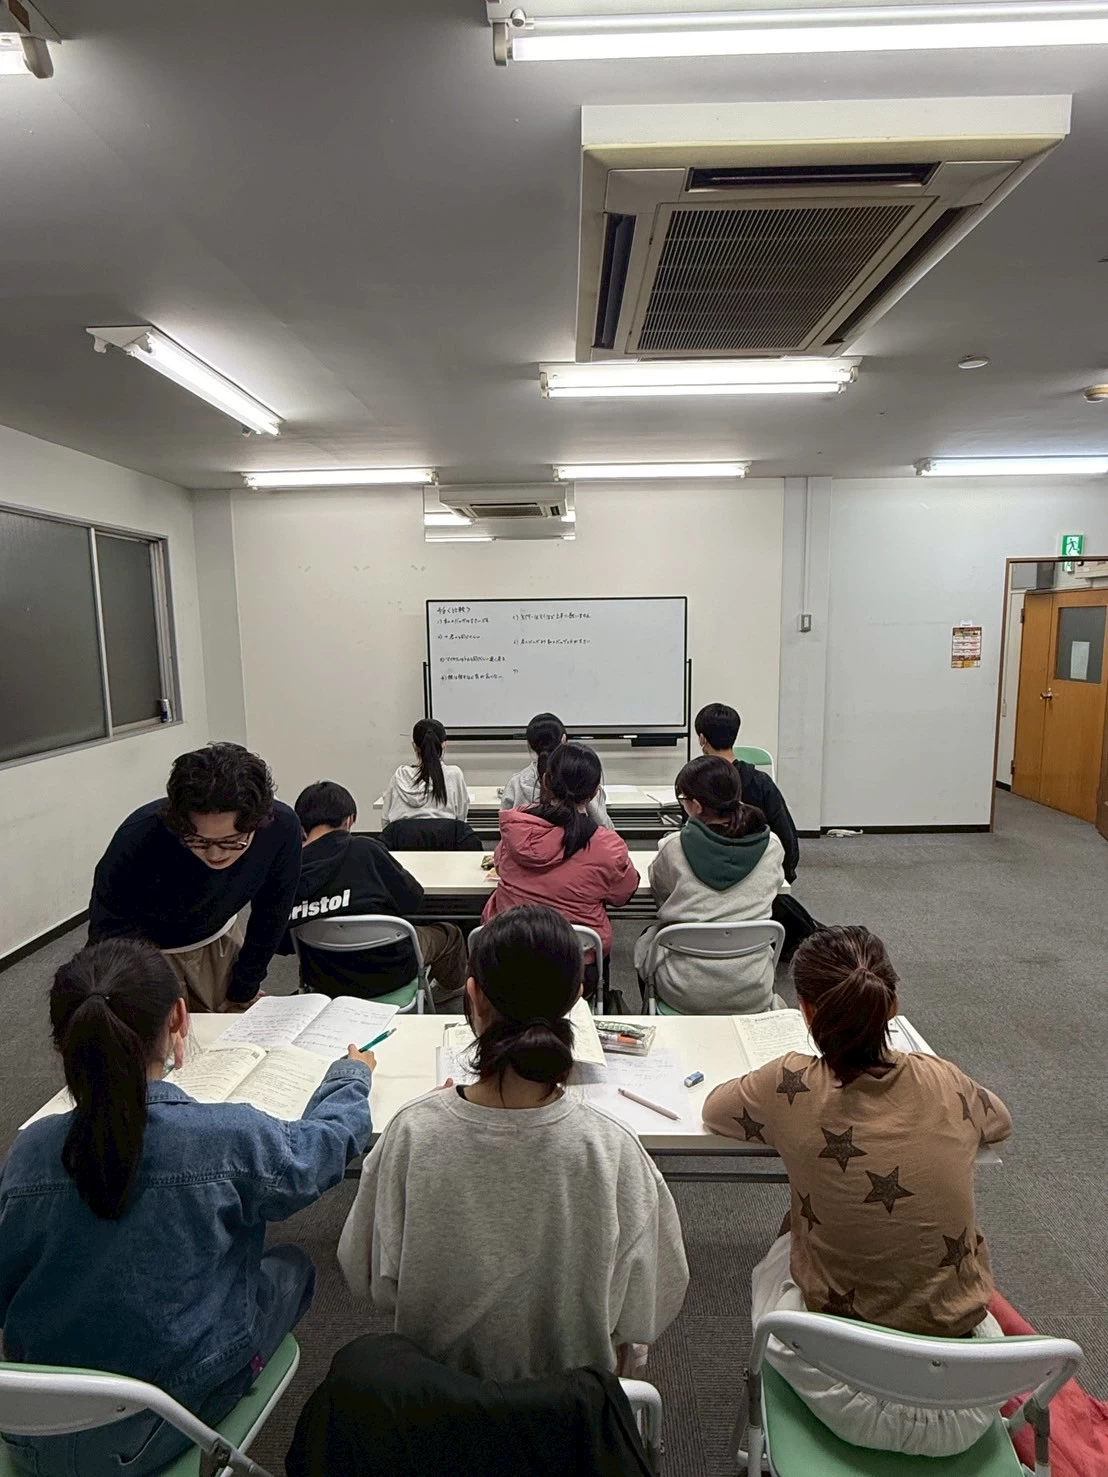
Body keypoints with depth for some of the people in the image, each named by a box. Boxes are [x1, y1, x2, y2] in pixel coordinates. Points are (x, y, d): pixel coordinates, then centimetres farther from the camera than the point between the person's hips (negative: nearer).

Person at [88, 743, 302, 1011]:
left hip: (218, 940, 3)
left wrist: (242, 993, -2)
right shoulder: (139, 838, -35)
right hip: (145, 949, -2)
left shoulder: (281, 827, -28)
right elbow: (109, 930, -23)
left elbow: (270, 918, -12)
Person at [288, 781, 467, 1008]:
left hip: (322, 982, 5)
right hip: (387, 975, -4)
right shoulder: (363, 849, -19)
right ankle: (450, 1004, 50)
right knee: (449, 933, 24)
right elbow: (411, 899, -10)